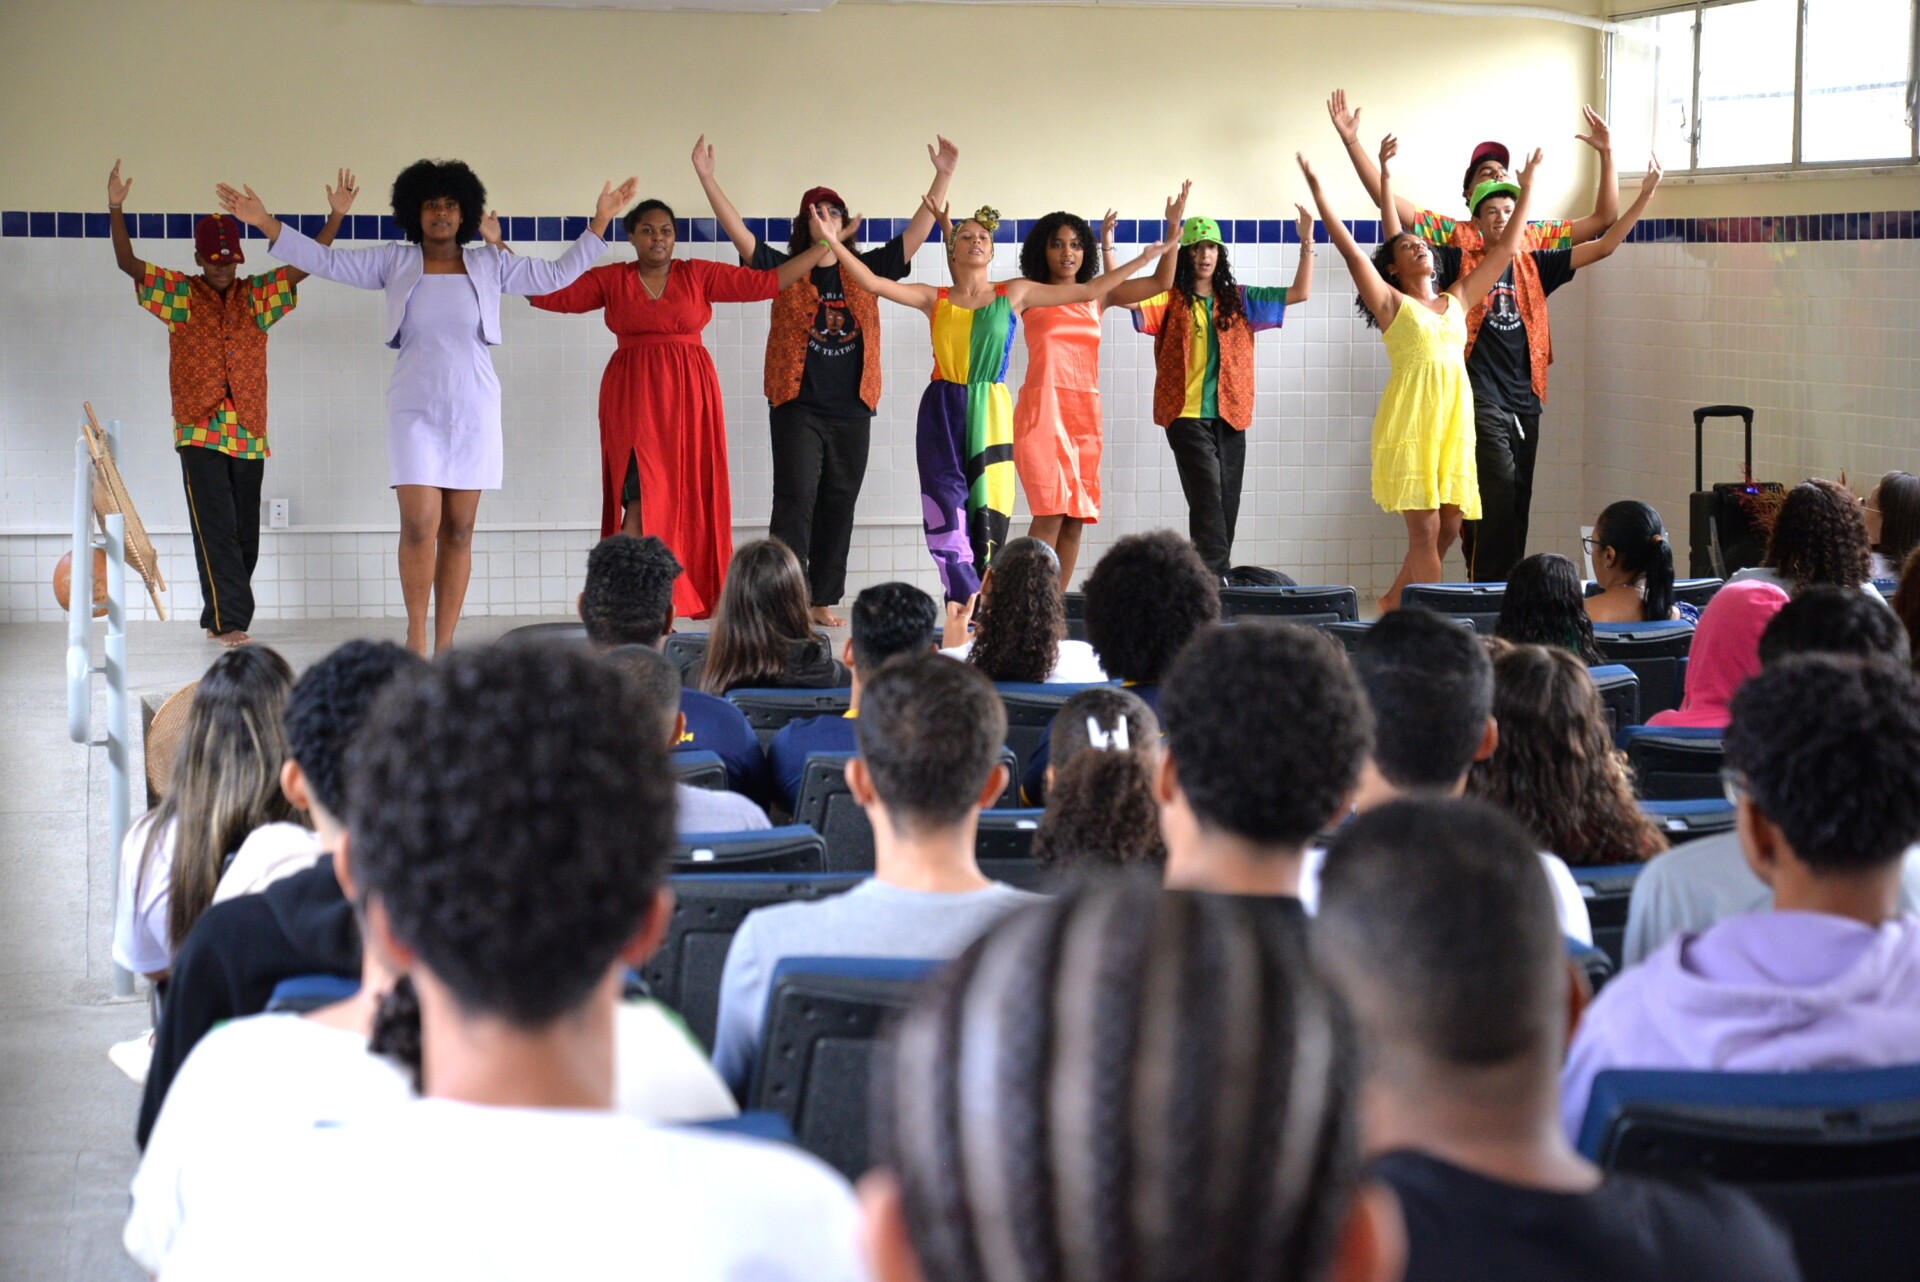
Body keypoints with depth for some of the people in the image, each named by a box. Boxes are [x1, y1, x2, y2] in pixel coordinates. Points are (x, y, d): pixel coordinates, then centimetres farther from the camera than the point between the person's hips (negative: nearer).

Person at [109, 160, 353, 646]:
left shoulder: (256, 296, 11)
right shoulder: (179, 294, 6)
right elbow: (128, 263, -2)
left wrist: (336, 217, -6)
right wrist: (116, 211, -15)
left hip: (248, 432, 3)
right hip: (199, 431, -3)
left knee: (244, 535, 5)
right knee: (216, 530, -10)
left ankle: (218, 619, 17)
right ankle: (230, 620, -13)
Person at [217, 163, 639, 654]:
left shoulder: (489, 264, 9)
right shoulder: (395, 263, 7)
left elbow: (555, 274, 12)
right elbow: (326, 261, 6)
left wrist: (600, 221, 7)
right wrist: (265, 223, -1)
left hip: (473, 411, 1)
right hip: (415, 410, -1)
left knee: (458, 530, 1)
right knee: (420, 525, -13)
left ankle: (445, 643, 6)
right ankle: (415, 636, 1)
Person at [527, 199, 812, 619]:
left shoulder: (699, 275, 8)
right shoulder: (611, 280, 6)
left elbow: (764, 282, 6)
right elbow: (551, 294, 2)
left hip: (688, 395, 2)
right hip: (634, 395, -2)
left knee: (689, 495, 1)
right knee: (642, 495, -13)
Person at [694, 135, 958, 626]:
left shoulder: (865, 271, 9)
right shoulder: (784, 270, 3)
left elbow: (917, 233, 9)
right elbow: (738, 231, -4)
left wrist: (943, 177, 3)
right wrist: (707, 178, -13)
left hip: (852, 409, 3)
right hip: (797, 406, -3)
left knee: (838, 507, 7)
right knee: (795, 503, -8)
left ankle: (824, 601, 14)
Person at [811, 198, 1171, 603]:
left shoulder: (1014, 294, 8)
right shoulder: (935, 299, 7)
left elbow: (1090, 290, 11)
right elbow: (873, 282, -2)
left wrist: (1143, 258, 11)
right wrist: (831, 241, -11)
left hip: (991, 416, 0)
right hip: (942, 415, 0)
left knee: (987, 515, -3)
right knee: (949, 511, -7)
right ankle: (967, 607, -3)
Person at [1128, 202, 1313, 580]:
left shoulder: (1239, 300, 13)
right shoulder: (1170, 300, 2)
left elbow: (1299, 293, 12)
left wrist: (1307, 243, 2)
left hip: (1230, 414, 4)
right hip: (1187, 413, -4)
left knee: (1227, 500, 4)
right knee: (1208, 492, -16)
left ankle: (1209, 578, 10)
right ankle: (1216, 577, -20)